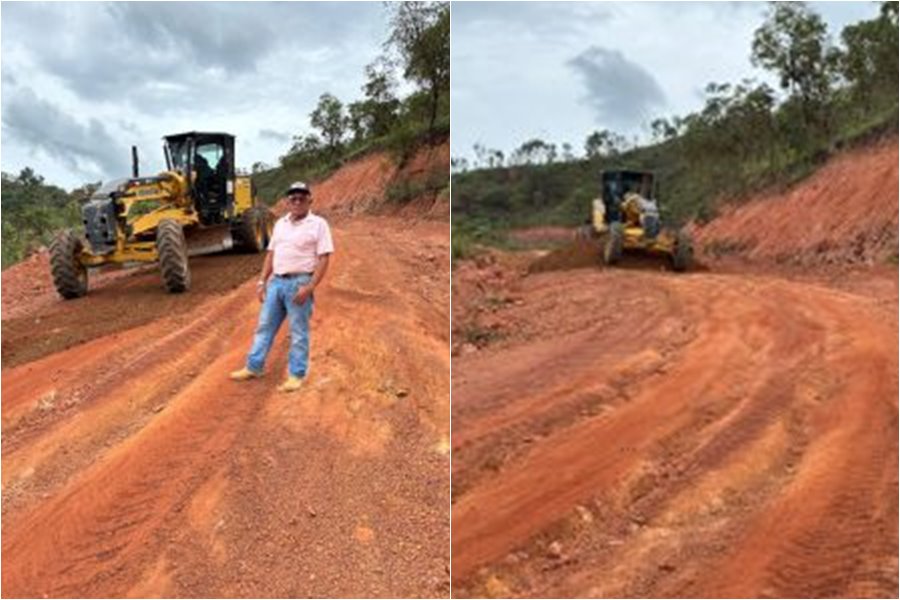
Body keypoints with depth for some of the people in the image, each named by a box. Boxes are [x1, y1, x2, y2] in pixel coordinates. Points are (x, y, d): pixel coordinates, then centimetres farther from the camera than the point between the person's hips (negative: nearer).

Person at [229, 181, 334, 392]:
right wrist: (262, 281, 10)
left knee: (298, 332, 1)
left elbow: (323, 259, -11)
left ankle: (296, 375, 10)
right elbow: (271, 254, 18)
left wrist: (309, 287, -19)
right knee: (265, 326, 13)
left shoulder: (318, 224, -6)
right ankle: (253, 367, 24)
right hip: (276, 282, 6)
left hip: (299, 283, -6)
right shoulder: (280, 224, 14)